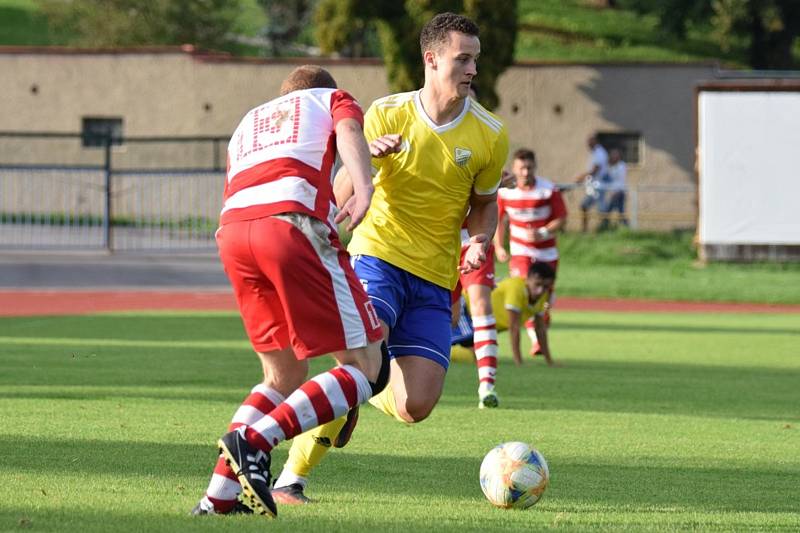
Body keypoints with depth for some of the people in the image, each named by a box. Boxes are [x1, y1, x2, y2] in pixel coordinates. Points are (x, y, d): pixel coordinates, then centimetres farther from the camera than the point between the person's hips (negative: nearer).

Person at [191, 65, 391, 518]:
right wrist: (363, 188, -17)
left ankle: (219, 495, 5)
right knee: (367, 367, -2)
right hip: (292, 222, -6)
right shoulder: (333, 100, 25)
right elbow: (349, 130, 1)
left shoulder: (248, 122, 40)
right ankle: (255, 440, -19)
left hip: (231, 230, 6)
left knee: (284, 378, 18)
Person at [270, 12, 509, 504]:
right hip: (377, 257, -2)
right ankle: (293, 477, -16)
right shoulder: (387, 115, -3)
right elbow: (341, 198, -2)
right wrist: (369, 154, -24)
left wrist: (480, 243, -5)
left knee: (415, 407, -11)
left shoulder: (489, 136, 1)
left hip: (434, 279, 2)